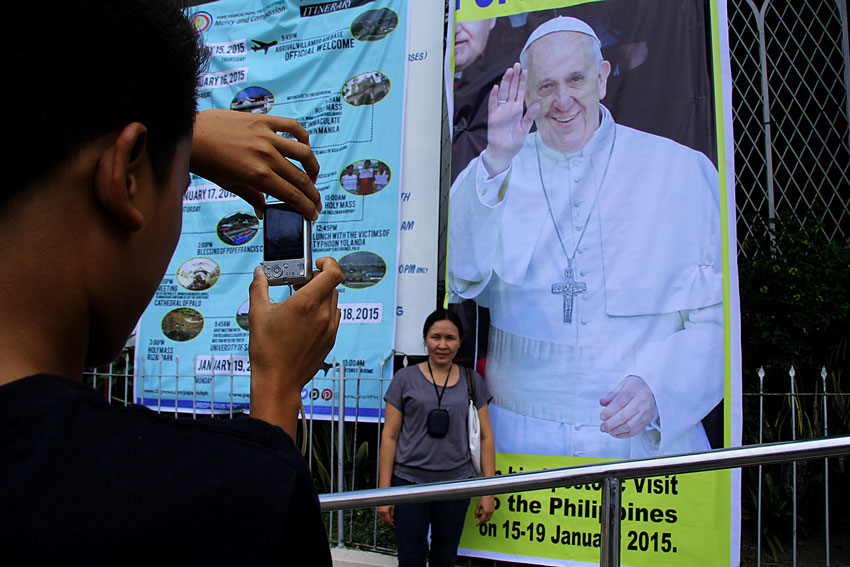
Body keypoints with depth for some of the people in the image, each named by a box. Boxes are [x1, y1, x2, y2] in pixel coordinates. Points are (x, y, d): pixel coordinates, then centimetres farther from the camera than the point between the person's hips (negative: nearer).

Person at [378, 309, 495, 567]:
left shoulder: (472, 381, 6)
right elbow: (390, 435, 1)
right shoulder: (405, 378, 1)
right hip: (409, 482, -1)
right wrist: (384, 491, -3)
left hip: (456, 483, 2)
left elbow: (485, 436, 7)